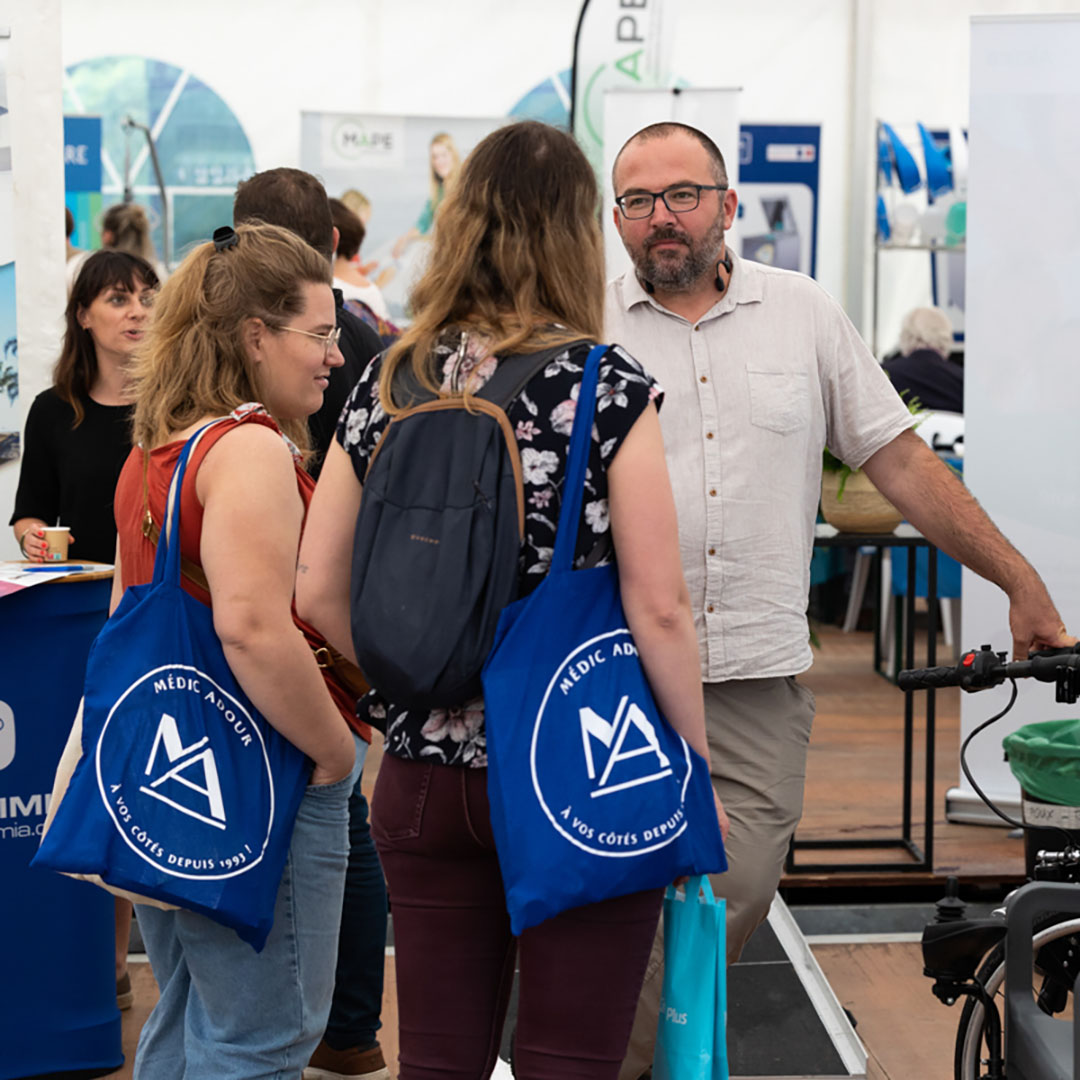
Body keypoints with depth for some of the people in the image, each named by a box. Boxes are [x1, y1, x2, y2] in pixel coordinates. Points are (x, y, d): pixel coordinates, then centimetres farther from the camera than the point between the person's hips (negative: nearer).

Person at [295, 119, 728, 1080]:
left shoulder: (388, 383, 2)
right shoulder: (607, 388, -10)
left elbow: (318, 593, 3)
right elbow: (659, 606, -13)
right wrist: (699, 769, -3)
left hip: (425, 776, 4)